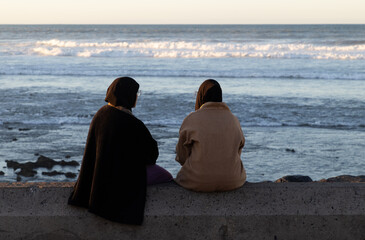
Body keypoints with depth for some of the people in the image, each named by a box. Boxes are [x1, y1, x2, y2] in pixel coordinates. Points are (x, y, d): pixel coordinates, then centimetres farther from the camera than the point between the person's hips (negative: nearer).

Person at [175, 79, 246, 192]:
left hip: (198, 183, -3)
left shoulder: (191, 120, -6)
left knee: (180, 177, 27)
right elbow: (237, 153, 12)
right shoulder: (234, 120, 4)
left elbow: (182, 156, 1)